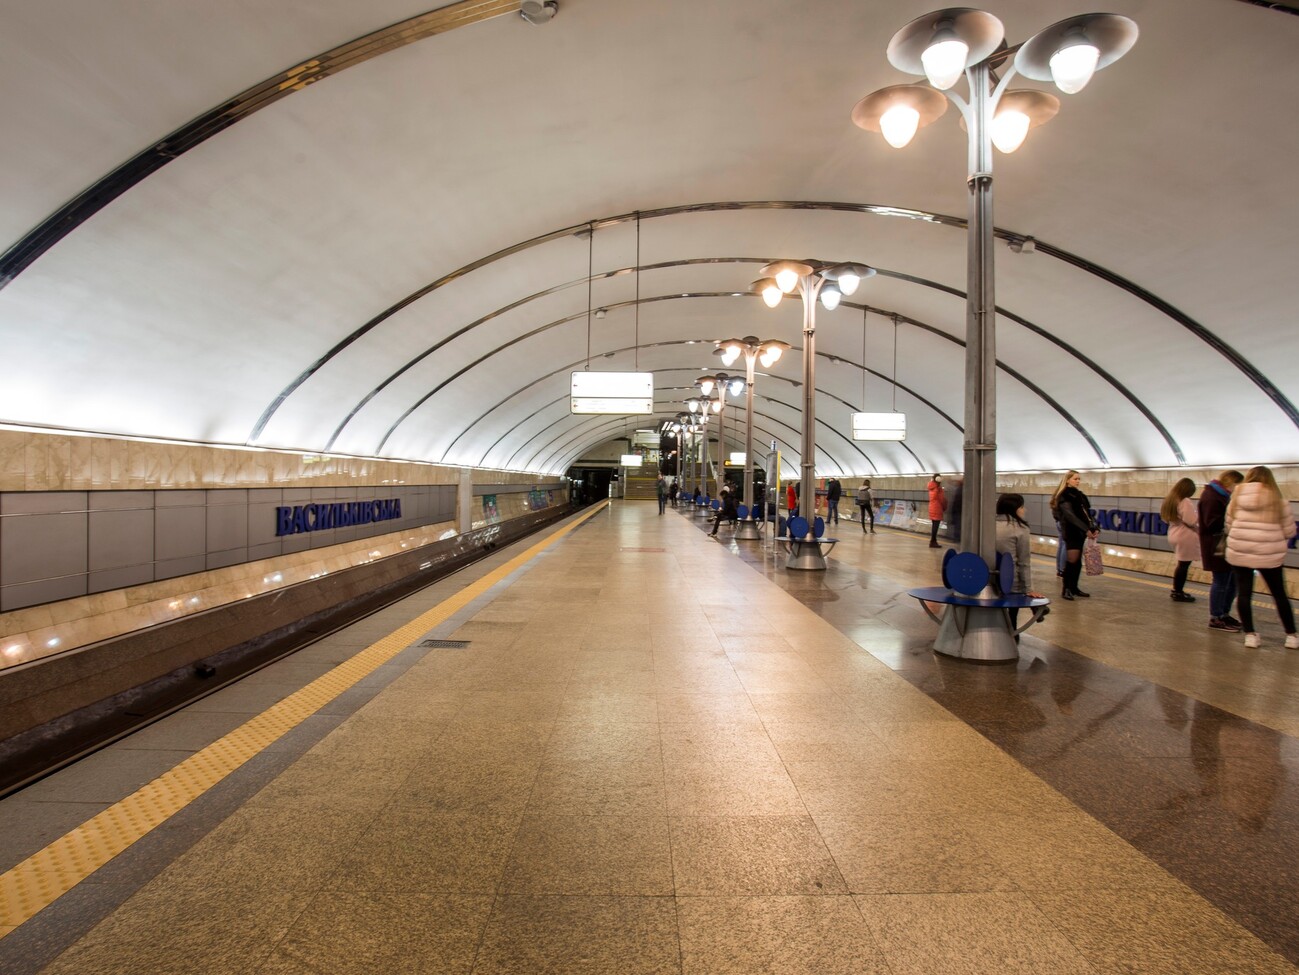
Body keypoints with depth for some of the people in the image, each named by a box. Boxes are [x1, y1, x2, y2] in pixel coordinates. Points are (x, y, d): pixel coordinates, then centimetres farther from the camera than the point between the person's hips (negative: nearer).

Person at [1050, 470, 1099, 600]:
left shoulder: (1079, 495, 15)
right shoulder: (1064, 496, -9)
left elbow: (1087, 514, 12)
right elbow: (1070, 516, -20)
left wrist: (1094, 528, -3)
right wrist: (1086, 529, -26)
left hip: (1080, 532, 7)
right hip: (1071, 532, -7)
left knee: (1078, 562, 9)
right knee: (1072, 561, -10)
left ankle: (1073, 587, 17)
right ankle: (1065, 588, -4)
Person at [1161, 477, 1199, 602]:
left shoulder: (1169, 499, 9)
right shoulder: (1185, 502, -20)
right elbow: (1192, 521, -23)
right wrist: (1198, 511, -7)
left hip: (1175, 535, 9)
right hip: (1185, 538, -9)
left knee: (1181, 564, 18)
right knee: (1184, 565, 0)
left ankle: (1176, 590, 23)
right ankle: (1178, 593, 6)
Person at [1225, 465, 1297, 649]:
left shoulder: (1237, 498, 1)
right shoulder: (1278, 500, -5)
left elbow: (1228, 527, 5)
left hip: (1239, 553, 1)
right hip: (1270, 555, -1)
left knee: (1244, 593, 9)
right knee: (1279, 594, 14)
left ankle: (1250, 635, 9)